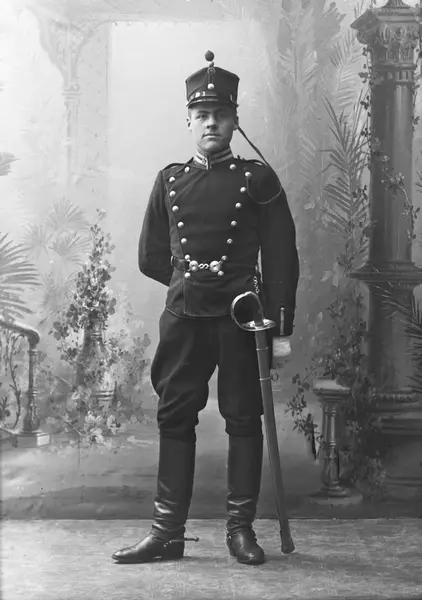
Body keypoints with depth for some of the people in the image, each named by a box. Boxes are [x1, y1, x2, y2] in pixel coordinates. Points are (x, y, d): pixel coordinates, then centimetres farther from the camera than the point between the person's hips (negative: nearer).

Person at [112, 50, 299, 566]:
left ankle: (241, 528, 12)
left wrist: (281, 329, -6)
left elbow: (282, 258, -1)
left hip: (242, 316, -2)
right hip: (183, 316, 3)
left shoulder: (257, 179, 2)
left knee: (244, 419, 2)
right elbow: (151, 258, 17)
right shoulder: (169, 181, 9)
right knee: (174, 417, 3)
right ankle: (168, 531, 9)